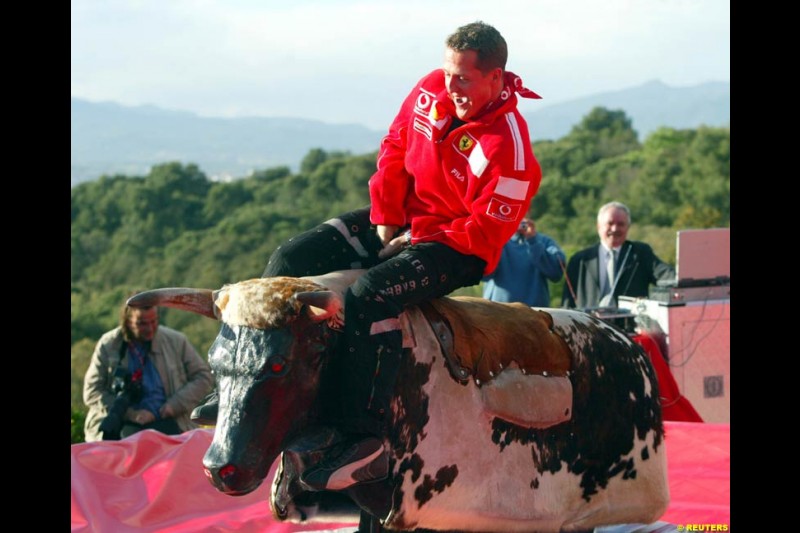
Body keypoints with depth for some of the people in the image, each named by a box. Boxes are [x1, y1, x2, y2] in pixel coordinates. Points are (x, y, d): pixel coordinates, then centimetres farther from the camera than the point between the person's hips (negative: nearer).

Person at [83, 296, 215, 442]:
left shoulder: (176, 341, 9)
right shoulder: (107, 345, 5)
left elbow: (204, 377, 13)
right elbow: (92, 392, 3)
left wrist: (175, 405, -3)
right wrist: (129, 413, -11)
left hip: (164, 420, 1)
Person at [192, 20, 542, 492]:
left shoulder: (508, 145, -25)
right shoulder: (432, 90, -4)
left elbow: (486, 232, -21)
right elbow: (395, 148, 10)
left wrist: (413, 240, -16)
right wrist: (386, 219, 1)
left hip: (456, 249, -9)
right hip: (399, 221, 9)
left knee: (369, 295, -35)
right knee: (290, 260, -1)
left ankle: (365, 443, -36)